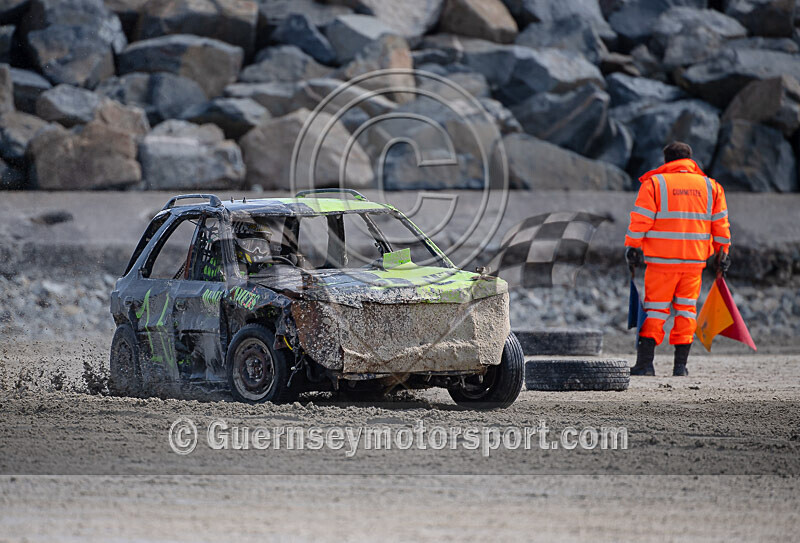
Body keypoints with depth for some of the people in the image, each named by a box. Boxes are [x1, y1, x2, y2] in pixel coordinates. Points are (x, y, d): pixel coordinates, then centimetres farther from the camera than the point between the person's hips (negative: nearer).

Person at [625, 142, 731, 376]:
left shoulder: (654, 184, -2)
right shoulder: (710, 186, 9)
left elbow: (640, 221, -7)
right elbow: (721, 224, 9)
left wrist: (632, 247, -1)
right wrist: (722, 253, 16)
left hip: (661, 260, -3)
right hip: (695, 260, 3)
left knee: (655, 309, 2)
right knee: (686, 309, 11)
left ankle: (645, 363, -6)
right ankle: (680, 365, 7)